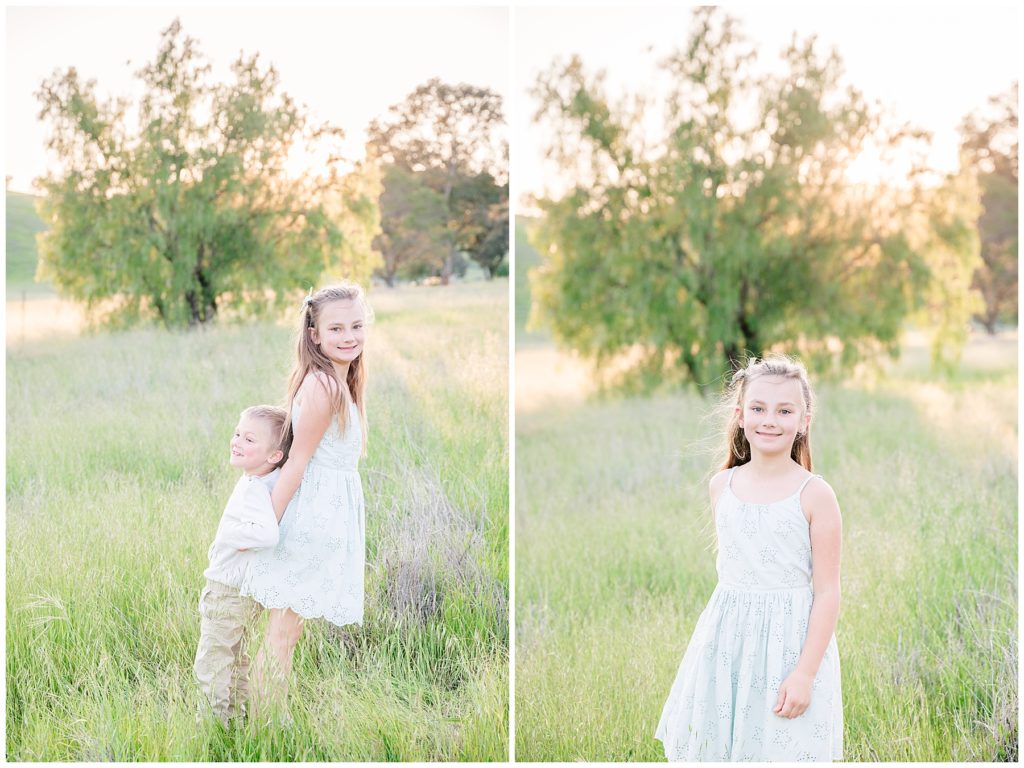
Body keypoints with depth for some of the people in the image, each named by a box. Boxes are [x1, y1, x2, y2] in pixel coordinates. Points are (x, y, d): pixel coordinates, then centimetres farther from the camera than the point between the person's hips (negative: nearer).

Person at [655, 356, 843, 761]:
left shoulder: (815, 494, -10)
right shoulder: (721, 486, 3)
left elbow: (827, 592, -9)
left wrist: (805, 673, -14)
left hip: (790, 644, -4)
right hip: (726, 642, 4)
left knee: (781, 749, -1)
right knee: (713, 745, 8)